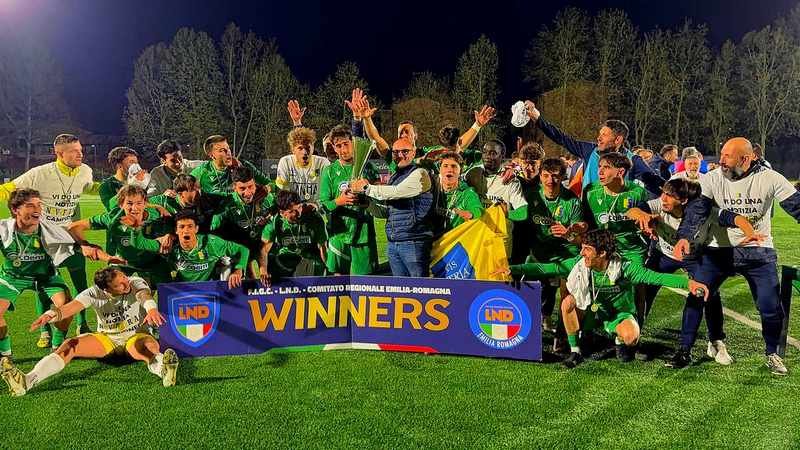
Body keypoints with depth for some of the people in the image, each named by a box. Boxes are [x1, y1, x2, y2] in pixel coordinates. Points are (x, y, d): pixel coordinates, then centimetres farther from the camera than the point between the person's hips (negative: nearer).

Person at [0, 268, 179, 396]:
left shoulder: (136, 283, -15)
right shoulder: (95, 293, -11)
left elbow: (145, 295, -37)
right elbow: (72, 306, -27)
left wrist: (152, 309, -61)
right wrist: (52, 314, -49)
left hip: (136, 336, -3)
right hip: (107, 338, 3)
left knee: (147, 347, -40)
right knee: (69, 346, -20)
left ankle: (163, 368, -72)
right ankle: (27, 381, -36)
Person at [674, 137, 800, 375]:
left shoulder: (770, 179, -10)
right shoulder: (712, 179, -9)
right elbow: (697, 209, -20)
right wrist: (684, 236, -38)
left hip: (759, 251, 0)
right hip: (720, 249, 0)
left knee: (771, 307, 0)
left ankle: (772, 353, 28)